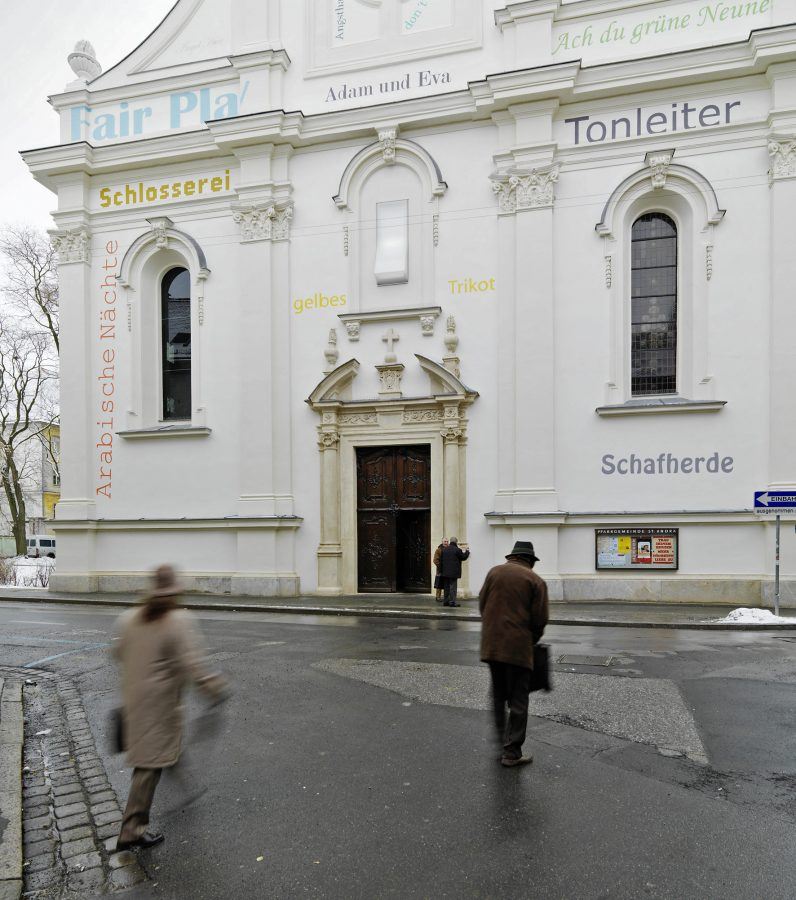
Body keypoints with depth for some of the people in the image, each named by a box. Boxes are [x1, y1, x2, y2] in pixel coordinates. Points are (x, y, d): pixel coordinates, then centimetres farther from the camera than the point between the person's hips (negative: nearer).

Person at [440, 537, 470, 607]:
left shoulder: (444, 549, 7)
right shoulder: (457, 550, -12)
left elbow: (441, 560, 10)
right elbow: (463, 557, 0)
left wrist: (441, 569, 17)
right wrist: (467, 551, 17)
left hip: (445, 572, 6)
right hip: (454, 572, -6)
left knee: (446, 587, 13)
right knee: (453, 587, -3)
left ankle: (446, 601, 16)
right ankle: (452, 602, -6)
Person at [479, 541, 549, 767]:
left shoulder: (494, 572, 7)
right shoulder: (535, 580, -3)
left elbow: (482, 603, 9)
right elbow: (540, 619, -5)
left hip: (491, 644, 4)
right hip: (518, 647, -4)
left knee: (498, 696, 20)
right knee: (518, 701, 5)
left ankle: (501, 742, 26)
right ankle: (512, 752, 7)